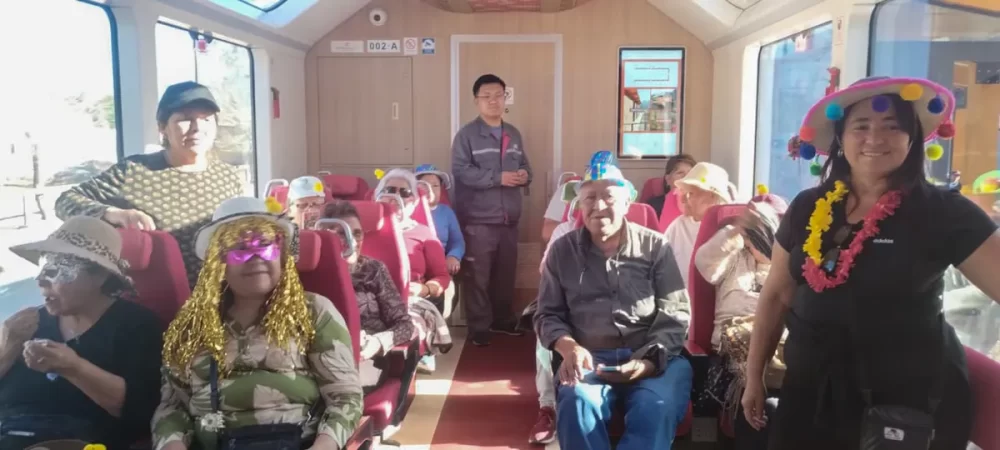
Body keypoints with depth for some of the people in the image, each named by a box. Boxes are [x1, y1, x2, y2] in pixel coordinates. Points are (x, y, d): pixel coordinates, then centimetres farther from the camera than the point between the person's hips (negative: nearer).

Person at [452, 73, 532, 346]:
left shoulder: (513, 134, 14)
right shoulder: (467, 134, -6)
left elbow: (524, 166, 18)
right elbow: (461, 170, -17)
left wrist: (524, 176, -7)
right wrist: (499, 178, -21)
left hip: (508, 218, 6)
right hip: (478, 219, -6)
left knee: (506, 273, 15)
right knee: (479, 276, -1)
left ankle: (503, 320, 30)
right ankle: (479, 328, 9)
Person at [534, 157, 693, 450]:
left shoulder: (656, 247, 6)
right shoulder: (563, 250, 10)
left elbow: (675, 315, 1)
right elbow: (548, 314, 12)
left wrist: (645, 362, -16)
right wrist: (568, 347, -12)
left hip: (653, 358, 0)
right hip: (589, 358, 1)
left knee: (657, 410, -32)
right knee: (577, 402, -32)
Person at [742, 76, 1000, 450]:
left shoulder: (942, 212, -8)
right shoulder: (807, 208, 1)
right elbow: (776, 296, 7)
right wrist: (754, 377, 10)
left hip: (909, 398, -3)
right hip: (812, 390, 3)